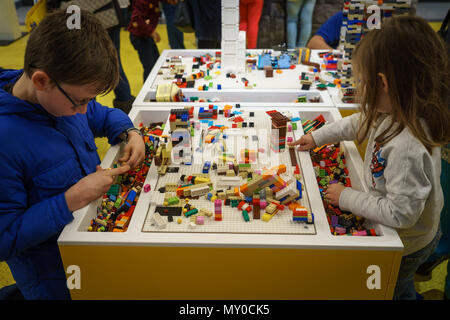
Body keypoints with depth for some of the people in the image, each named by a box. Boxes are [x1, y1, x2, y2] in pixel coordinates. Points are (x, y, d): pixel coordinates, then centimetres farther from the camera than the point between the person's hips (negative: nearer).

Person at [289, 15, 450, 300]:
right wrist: (318, 137, 10)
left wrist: (347, 198, -24)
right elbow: (359, 123, 5)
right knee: (402, 288, 35)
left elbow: (400, 212, -35)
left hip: (406, 245, -7)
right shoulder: (397, 113, -15)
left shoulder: (407, 148, -43)